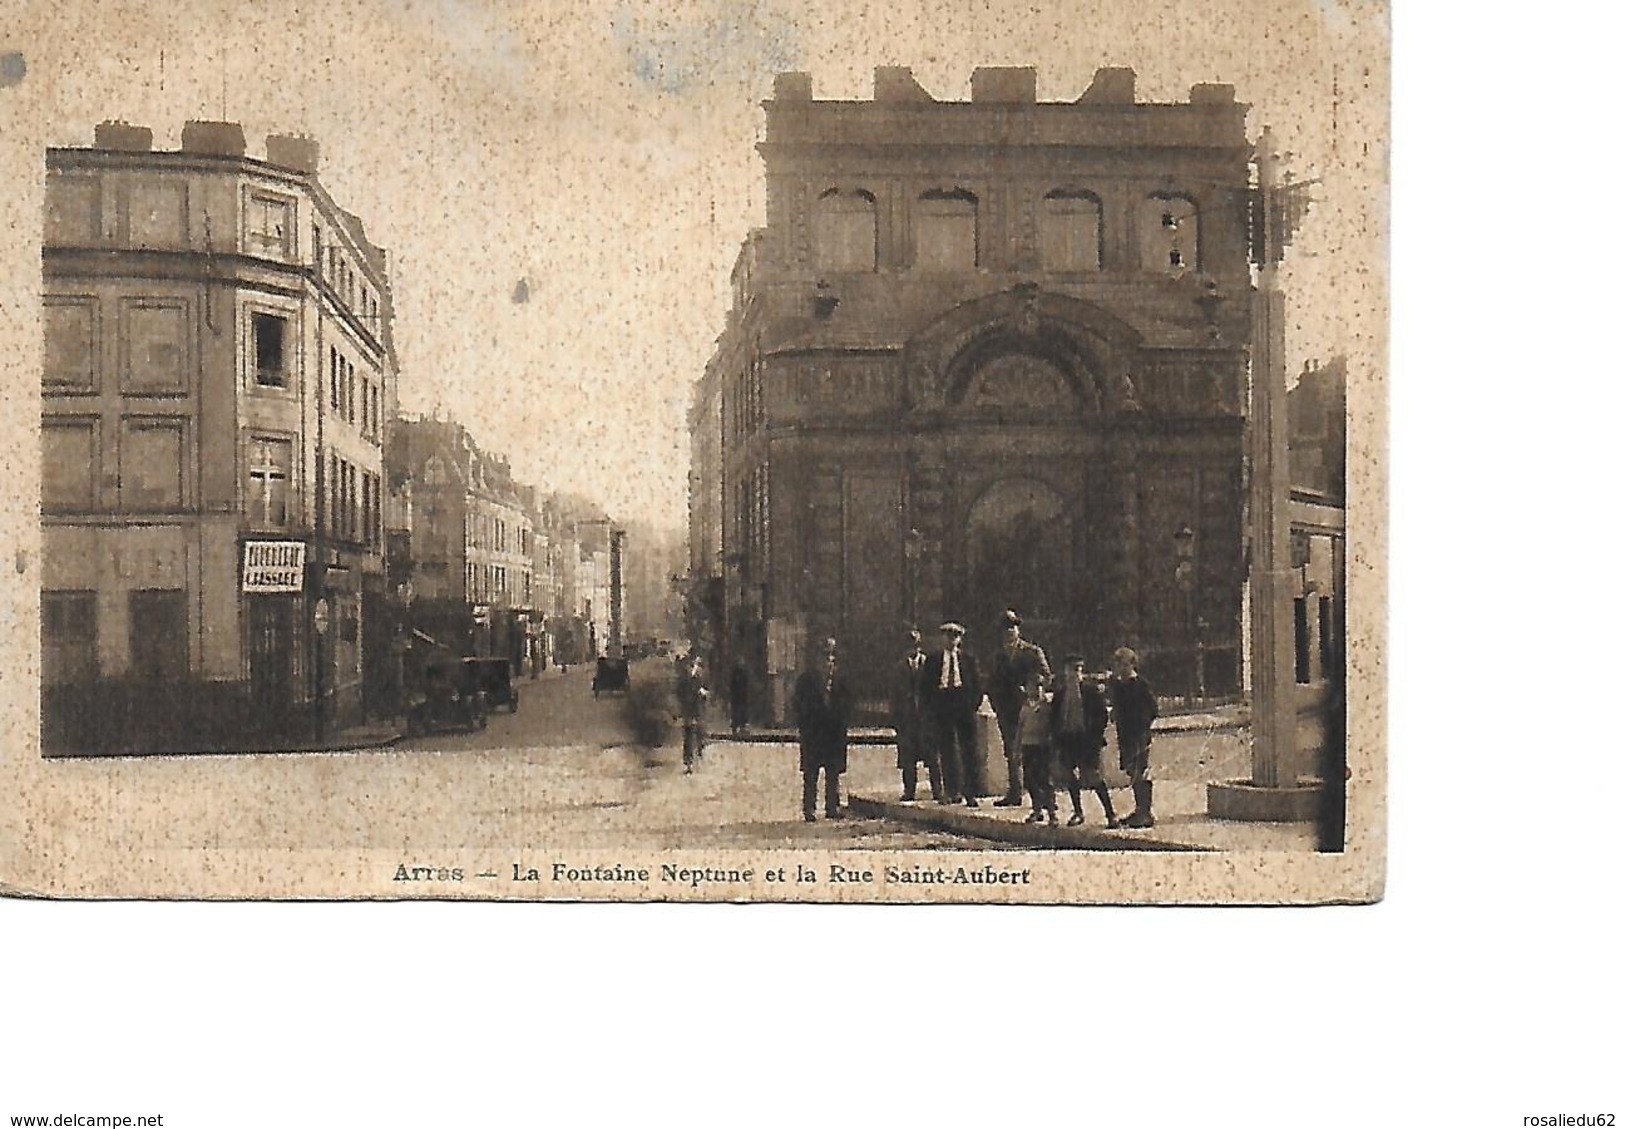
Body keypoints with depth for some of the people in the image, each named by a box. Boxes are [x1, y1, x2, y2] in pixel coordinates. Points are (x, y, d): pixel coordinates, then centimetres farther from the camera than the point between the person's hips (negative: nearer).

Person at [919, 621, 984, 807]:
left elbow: (977, 684, 10)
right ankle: (952, 791, 5)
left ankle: (971, 792, -2)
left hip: (964, 708, 0)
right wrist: (929, 706, -1)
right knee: (946, 750, 1)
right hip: (941, 708, 1)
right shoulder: (932, 659, 11)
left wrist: (973, 704, -2)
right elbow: (924, 685, 10)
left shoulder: (969, 659, 11)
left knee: (969, 749, -3)